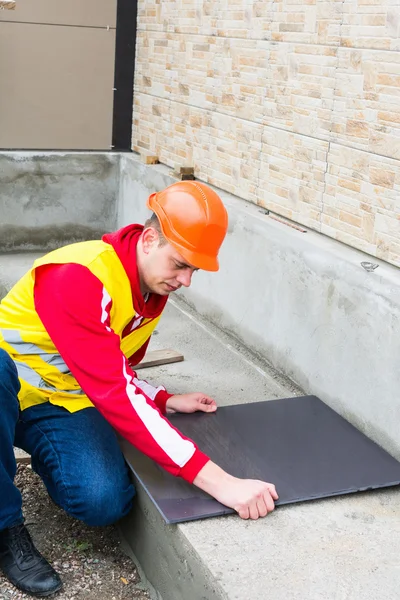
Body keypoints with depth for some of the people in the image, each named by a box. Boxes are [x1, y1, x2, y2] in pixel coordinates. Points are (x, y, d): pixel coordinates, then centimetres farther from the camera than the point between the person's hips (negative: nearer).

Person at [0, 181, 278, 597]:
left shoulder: (155, 287, -1)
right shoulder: (82, 276, -29)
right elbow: (114, 394, -37)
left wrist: (166, 401, -5)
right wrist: (217, 481, -42)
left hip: (63, 402, 5)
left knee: (106, 502, -24)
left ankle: (44, 453, 10)